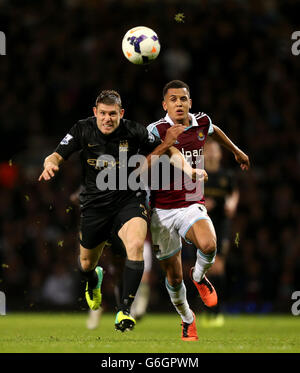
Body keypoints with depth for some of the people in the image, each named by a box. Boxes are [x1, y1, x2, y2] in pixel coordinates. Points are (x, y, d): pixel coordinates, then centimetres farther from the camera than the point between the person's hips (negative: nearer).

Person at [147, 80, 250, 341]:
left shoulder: (202, 122, 4)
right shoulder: (157, 130, -10)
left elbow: (214, 131, 29)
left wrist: (237, 151, 43)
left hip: (192, 206, 2)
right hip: (162, 210, -2)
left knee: (208, 245, -31)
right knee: (174, 277, 4)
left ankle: (199, 276, 5)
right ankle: (187, 319, 33)